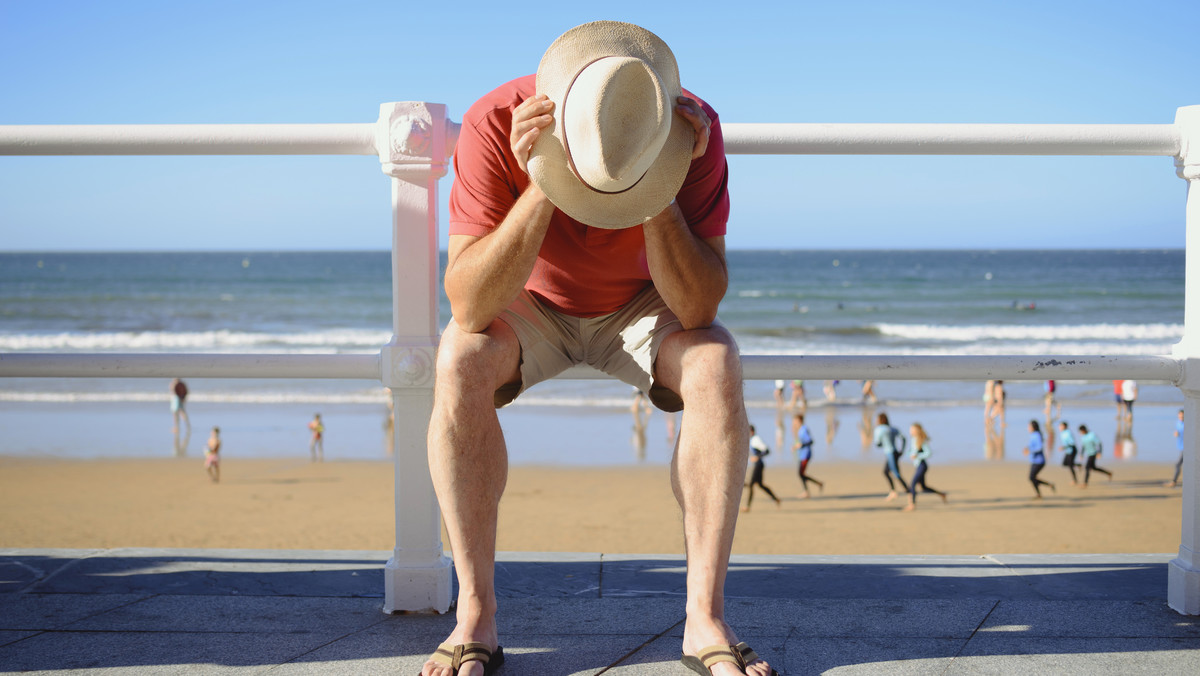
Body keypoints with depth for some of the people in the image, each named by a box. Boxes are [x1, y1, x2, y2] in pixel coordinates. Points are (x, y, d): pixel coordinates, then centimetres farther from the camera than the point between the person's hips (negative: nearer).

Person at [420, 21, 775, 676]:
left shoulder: (694, 130, -29)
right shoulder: (495, 124, -32)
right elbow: (468, 307, -35)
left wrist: (658, 195, -42)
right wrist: (542, 188, -46)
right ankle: (475, 617, -24)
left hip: (639, 304, 1)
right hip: (531, 302, 0)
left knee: (716, 366, -30)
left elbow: (699, 311, -30)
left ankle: (706, 618, -24)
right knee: (459, 362, -31)